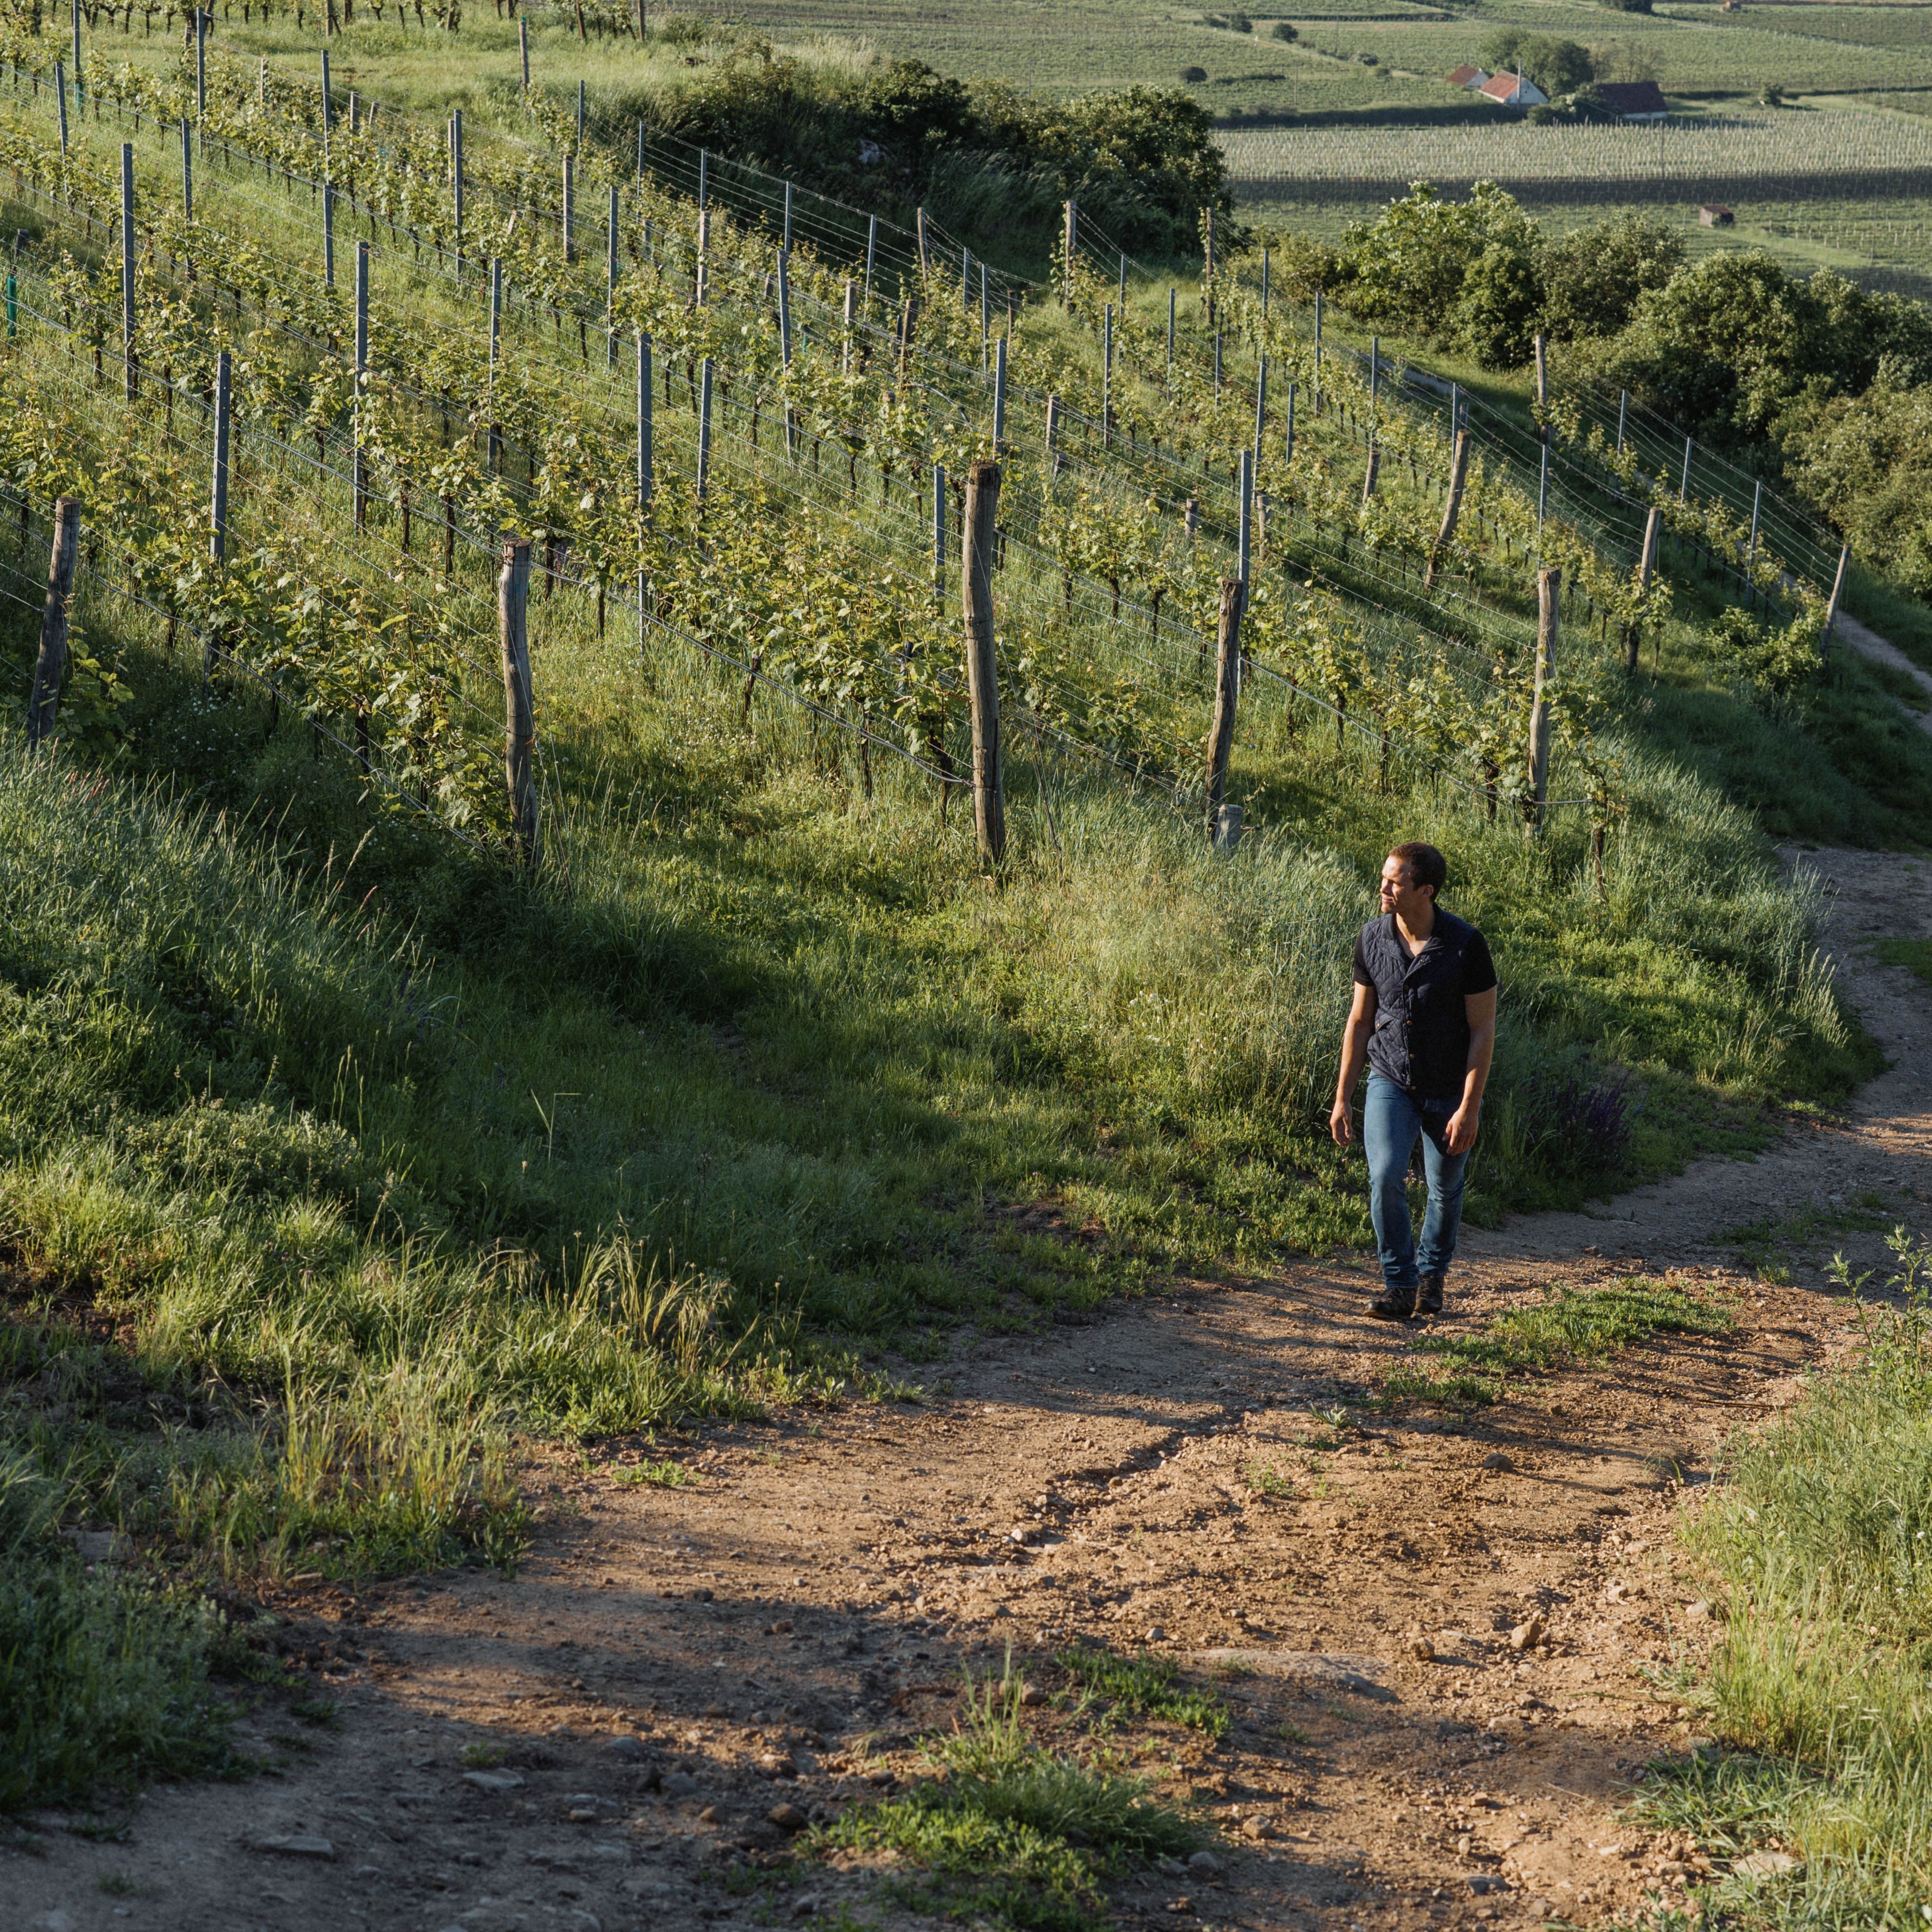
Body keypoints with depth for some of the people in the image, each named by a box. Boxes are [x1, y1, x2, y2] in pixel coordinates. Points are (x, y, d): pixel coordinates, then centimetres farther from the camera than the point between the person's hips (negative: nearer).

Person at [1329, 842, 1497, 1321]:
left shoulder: (1465, 945, -18)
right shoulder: (1373, 939, -7)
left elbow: (1482, 1030, -13)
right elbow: (1360, 1019, 3)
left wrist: (1469, 1107, -17)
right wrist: (1342, 1098, 4)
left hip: (1449, 1089, -2)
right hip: (1390, 1081, 2)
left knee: (1445, 1191, 11)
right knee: (1385, 1177, -17)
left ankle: (1432, 1275, 36)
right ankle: (1399, 1285, -3)